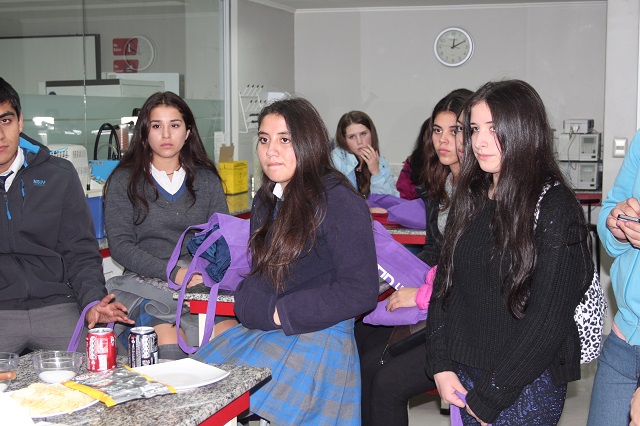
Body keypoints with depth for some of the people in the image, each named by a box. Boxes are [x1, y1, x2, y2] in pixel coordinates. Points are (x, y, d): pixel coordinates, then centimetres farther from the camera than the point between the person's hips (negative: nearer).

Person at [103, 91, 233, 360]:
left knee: (229, 331, -28)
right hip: (145, 282, -2)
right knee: (166, 337, -33)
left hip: (201, 283, 2)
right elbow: (120, 245, -1)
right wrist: (172, 273, -15)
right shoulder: (124, 181, 9)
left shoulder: (207, 180, 18)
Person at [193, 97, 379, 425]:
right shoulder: (266, 200, 15)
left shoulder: (338, 201, -11)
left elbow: (360, 292, -15)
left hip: (318, 337, -8)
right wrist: (249, 304, 3)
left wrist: (282, 312, -13)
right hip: (260, 331, 8)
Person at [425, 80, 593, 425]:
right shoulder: (470, 199, 7)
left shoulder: (555, 207, -13)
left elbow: (549, 319, -17)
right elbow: (444, 282, 8)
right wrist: (441, 366, -2)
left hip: (527, 386, -5)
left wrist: (490, 395, -15)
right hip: (463, 375, 6)